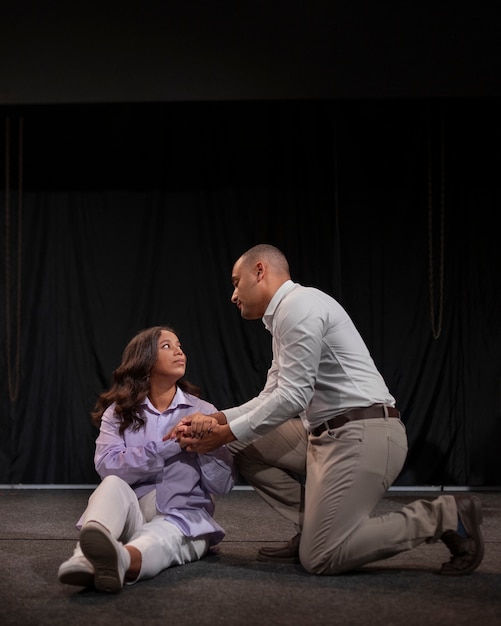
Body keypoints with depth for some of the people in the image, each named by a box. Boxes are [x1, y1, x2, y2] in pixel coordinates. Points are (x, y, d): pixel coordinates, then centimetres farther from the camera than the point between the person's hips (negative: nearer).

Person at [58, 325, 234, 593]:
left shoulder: (203, 412, 8)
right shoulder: (119, 412, 8)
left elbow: (222, 484, 3)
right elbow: (106, 465, -12)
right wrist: (170, 444, -19)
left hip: (185, 516, 0)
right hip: (132, 515, 1)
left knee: (166, 532, -36)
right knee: (114, 483, -31)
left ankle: (124, 560, -72)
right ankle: (87, 557, -62)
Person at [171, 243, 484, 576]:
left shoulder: (299, 304, -12)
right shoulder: (284, 315, 21)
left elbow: (292, 397, -18)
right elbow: (271, 398, 20)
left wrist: (225, 433, -10)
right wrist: (217, 419, 6)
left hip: (362, 434, -10)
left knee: (320, 558, -14)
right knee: (243, 445, 11)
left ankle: (443, 516, -5)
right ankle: (314, 529, 9)